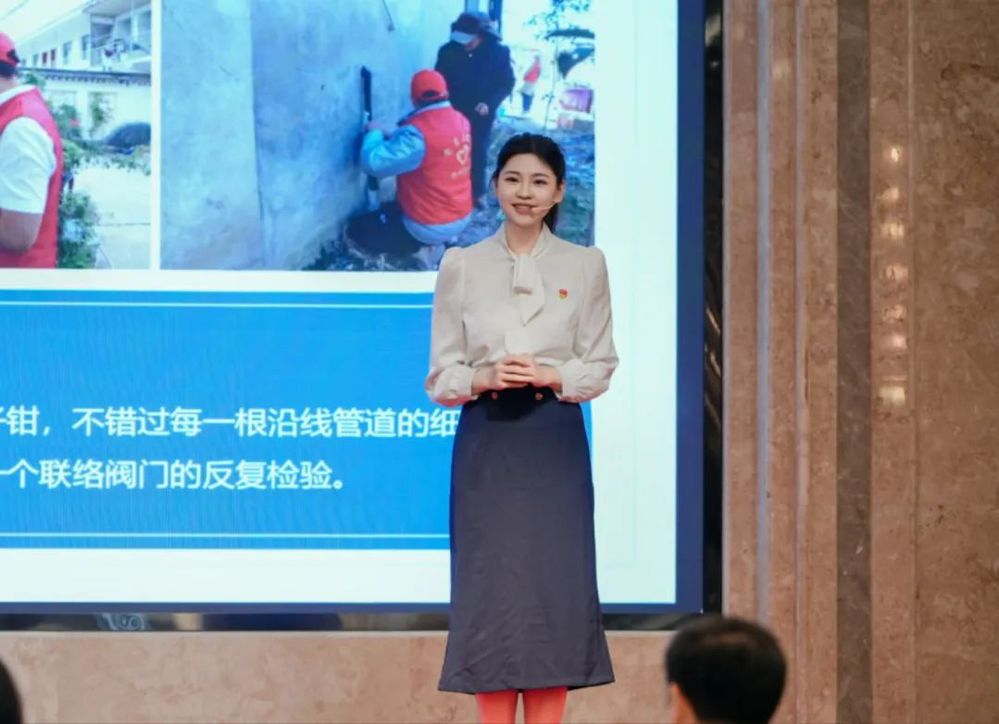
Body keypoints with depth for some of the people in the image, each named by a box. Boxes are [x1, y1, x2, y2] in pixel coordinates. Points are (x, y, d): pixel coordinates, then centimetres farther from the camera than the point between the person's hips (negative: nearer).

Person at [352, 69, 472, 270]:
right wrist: (393, 138, 9)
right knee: (393, 208, 34)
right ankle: (443, 240, 14)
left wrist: (375, 134, -8)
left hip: (432, 227, -8)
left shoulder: (418, 133, -28)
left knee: (358, 229, 5)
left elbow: (373, 163, -27)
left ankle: (422, 249, -2)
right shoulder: (460, 120, -2)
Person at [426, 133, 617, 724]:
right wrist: (484, 376, -15)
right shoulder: (461, 266, 5)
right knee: (490, 588, -3)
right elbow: (440, 376, 5)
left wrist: (551, 374, -13)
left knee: (554, 586, -3)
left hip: (554, 444, 0)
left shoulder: (586, 265, 6)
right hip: (486, 445, 0)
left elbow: (601, 367, 6)